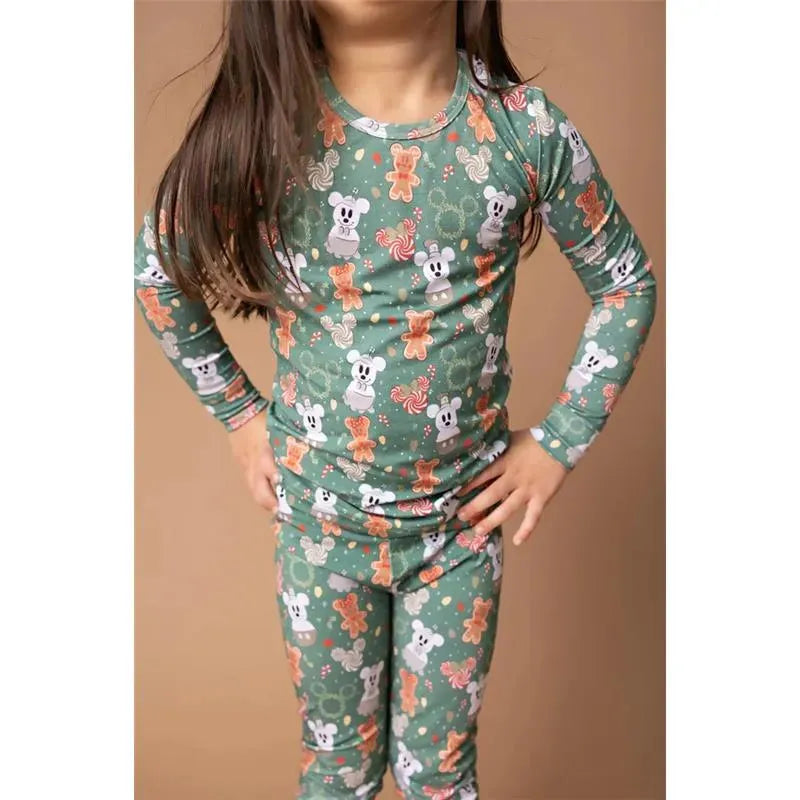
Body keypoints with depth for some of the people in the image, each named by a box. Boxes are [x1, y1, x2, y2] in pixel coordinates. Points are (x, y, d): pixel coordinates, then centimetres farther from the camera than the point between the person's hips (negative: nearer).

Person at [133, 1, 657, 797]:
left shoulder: (525, 127, -14)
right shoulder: (262, 121, -14)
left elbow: (627, 283, 0)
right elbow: (156, 268, 2)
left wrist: (560, 439, -3)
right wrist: (238, 412, 2)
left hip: (465, 513, 0)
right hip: (319, 516, 1)